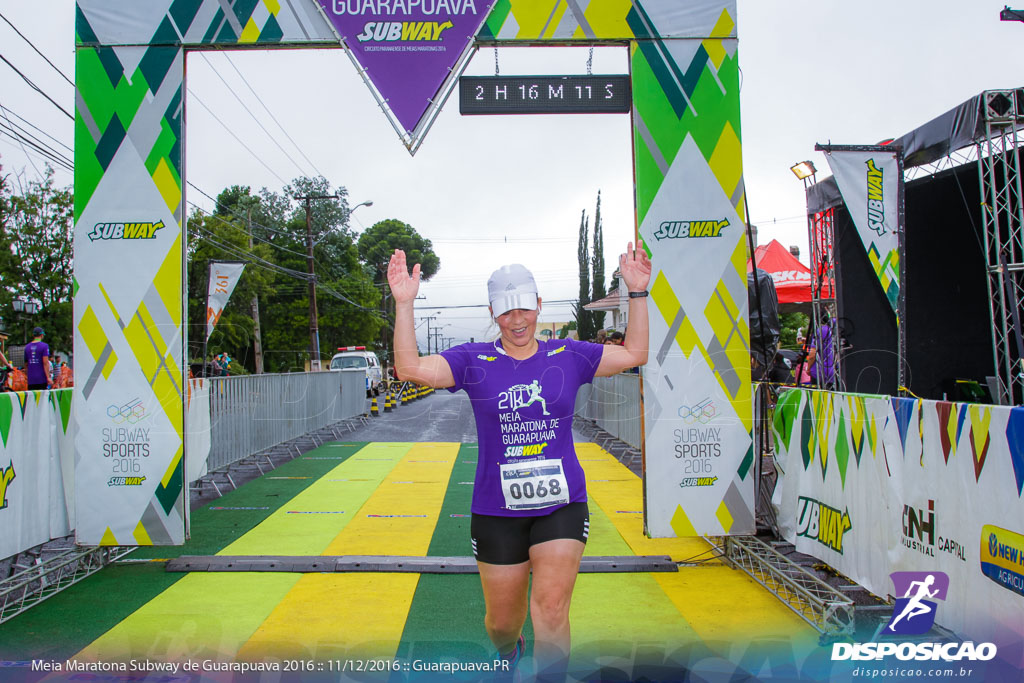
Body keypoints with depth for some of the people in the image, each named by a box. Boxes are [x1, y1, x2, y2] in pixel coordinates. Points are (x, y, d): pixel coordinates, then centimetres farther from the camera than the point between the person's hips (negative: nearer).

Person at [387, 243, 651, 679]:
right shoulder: (474, 361, -2)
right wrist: (404, 304, -21)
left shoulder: (568, 356, 3)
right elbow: (410, 368, -13)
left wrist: (637, 292, -3)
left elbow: (634, 353, 5)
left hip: (561, 504, 0)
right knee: (503, 621, 14)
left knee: (551, 610, -13)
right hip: (497, 512, 0)